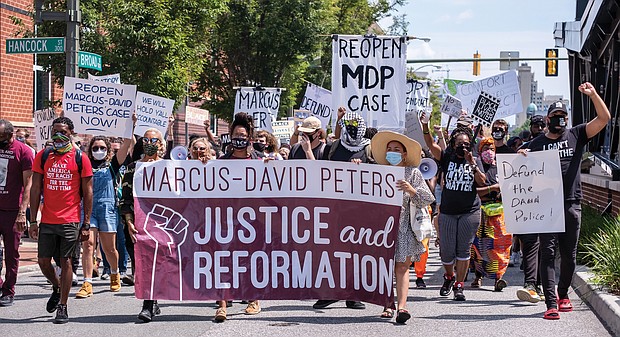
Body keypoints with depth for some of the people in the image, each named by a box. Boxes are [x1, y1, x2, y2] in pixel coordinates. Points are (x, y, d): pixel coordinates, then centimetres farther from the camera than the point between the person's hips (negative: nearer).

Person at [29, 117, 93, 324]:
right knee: (43, 261, 5)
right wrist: (33, 220, 2)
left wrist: (86, 224, -4)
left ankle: (62, 308, 8)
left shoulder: (80, 158, 0)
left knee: (66, 262, 0)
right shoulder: (42, 157, 6)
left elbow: (87, 192, 1)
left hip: (70, 221, -3)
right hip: (47, 220, 3)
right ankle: (56, 287, 35)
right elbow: (35, 189, 7)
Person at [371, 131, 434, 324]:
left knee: (402, 266, -11)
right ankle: (388, 305, 5)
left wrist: (412, 190, -19)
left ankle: (402, 306, -21)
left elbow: (428, 199, -1)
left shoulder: (413, 173, 5)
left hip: (404, 226, -2)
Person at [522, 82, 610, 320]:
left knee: (569, 254, 10)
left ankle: (563, 294, 29)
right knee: (548, 253, -7)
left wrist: (593, 94, -10)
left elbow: (604, 118, 0)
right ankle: (551, 303, -10)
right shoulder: (536, 144, 9)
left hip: (572, 205, 1)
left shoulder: (576, 135, 9)